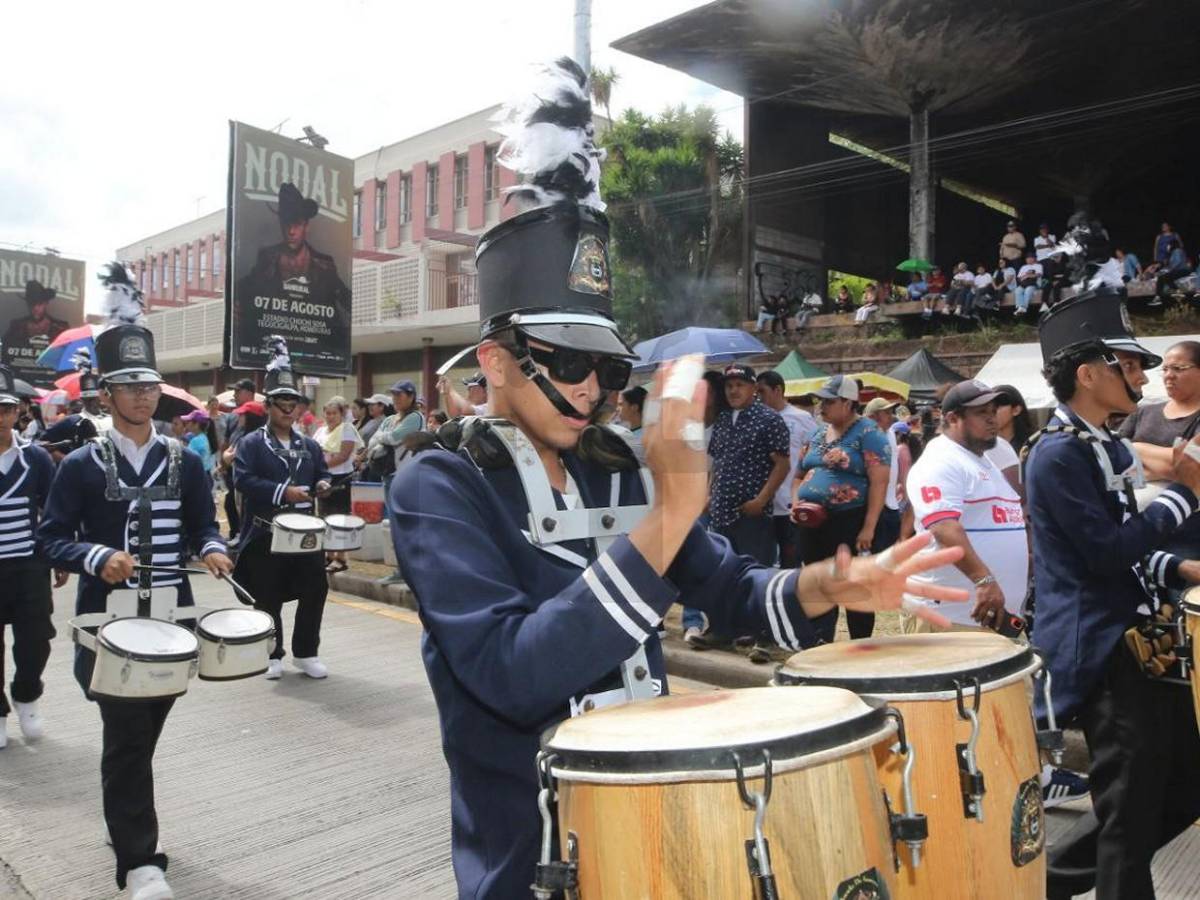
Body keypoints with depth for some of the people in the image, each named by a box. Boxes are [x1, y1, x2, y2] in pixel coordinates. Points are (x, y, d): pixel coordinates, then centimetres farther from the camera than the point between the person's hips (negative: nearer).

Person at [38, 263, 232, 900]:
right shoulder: (81, 466, -3)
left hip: (172, 616, 3)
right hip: (109, 619, -3)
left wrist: (211, 549, -13)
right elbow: (51, 539, -4)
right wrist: (97, 557, -23)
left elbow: (203, 525, 9)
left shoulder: (186, 462, 5)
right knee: (127, 734, -6)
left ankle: (125, 818, 41)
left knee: (144, 731, 17)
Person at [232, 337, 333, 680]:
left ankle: (306, 653, 19)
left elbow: (323, 473, 18)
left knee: (315, 591, 4)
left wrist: (323, 484, -7)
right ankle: (272, 656, 20)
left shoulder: (310, 445, 12)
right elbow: (242, 479, -15)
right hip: (265, 535, -4)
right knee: (268, 598, 5)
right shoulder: (251, 443, -3)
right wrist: (283, 492, -23)